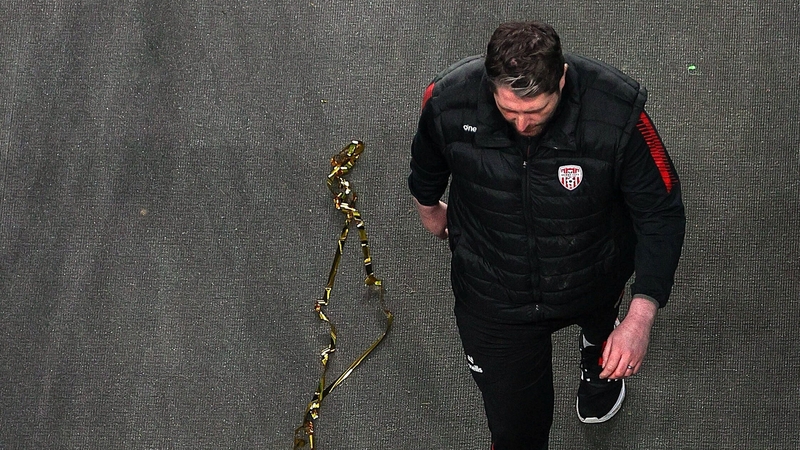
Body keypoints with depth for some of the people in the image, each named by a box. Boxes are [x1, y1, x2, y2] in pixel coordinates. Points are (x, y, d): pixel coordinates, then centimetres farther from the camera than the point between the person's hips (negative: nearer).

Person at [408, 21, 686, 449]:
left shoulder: (617, 112, -35)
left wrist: (641, 317, -29)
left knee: (600, 323, 37)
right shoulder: (449, 103, -29)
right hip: (492, 298, 0)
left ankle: (597, 355, 76)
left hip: (591, 281, 0)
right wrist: (428, 209, 18)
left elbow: (661, 214, -22)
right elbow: (427, 164, -2)